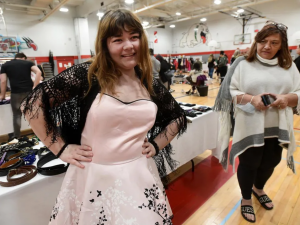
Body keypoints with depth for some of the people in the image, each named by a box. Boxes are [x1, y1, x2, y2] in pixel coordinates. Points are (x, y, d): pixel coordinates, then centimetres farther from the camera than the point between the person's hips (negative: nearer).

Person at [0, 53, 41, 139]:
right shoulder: (28, 63, 12)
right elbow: (38, 72, -6)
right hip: (29, 91, 1)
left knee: (17, 115, 10)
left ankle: (16, 137, 15)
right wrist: (35, 87, -6)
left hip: (16, 93, 0)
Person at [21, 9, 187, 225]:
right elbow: (33, 103, -7)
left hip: (140, 175, 3)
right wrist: (61, 148, -7)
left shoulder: (151, 85, 1)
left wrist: (155, 145, 3)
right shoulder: (87, 75, -10)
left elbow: (178, 117, 15)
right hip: (94, 177, -2)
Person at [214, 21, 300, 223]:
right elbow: (230, 92, -8)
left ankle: (258, 188, 50)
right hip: (250, 128, -4)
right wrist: (252, 99, -23)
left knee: (271, 162, 20)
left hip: (277, 129, 5)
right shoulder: (243, 64, -5)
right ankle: (246, 199, 34)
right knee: (249, 164, 8)